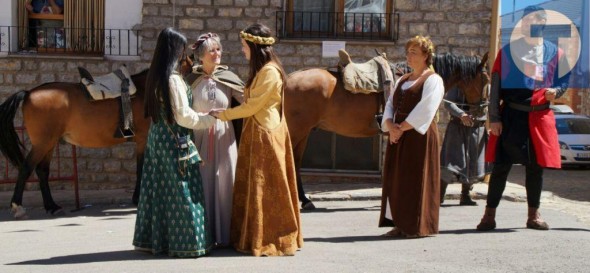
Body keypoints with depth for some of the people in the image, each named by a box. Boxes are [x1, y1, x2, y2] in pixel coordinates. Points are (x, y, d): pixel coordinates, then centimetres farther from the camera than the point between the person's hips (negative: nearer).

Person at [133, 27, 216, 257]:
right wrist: (209, 119, -5)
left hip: (156, 137, 9)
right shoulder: (173, 79, -17)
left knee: (158, 187, 12)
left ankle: (153, 238, 19)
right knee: (180, 192, -2)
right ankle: (186, 242, 5)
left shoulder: (155, 76, 9)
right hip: (174, 141, -8)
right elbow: (183, 116, -18)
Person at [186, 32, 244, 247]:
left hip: (224, 137, 1)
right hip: (199, 137, -1)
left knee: (224, 182, 3)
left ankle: (223, 234, 13)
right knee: (202, 184, 2)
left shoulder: (228, 78, 3)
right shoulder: (192, 80, 1)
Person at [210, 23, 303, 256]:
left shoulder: (270, 72, -15)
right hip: (256, 134, 10)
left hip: (266, 136, -10)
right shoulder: (260, 70, 16)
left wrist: (223, 114, -7)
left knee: (265, 188, -3)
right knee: (253, 186, 12)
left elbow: (252, 106, -15)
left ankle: (270, 240, 6)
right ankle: (255, 236, 18)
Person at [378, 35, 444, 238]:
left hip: (420, 137, -7)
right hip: (398, 137, 7)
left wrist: (402, 128, -18)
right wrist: (391, 125, -8)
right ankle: (401, 224, 13)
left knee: (417, 179, -5)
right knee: (396, 179, 6)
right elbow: (390, 105, 11)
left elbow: (424, 111, -17)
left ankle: (420, 226, 4)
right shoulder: (402, 80, 18)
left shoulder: (433, 80, -5)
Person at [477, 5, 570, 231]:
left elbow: (563, 82, 14)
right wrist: (494, 118, -7)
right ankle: (489, 215, 5)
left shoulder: (555, 53, 8)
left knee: (536, 167, 8)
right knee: (501, 166, -1)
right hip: (510, 117, -2)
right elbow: (495, 86, 0)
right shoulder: (507, 51, 2)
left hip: (539, 117, 2)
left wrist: (555, 91, -10)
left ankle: (533, 215, 20)